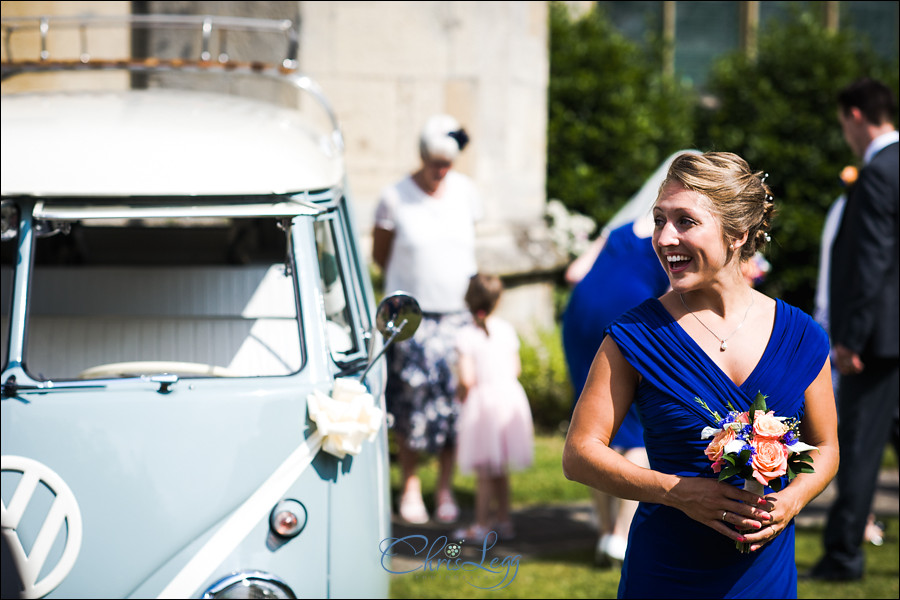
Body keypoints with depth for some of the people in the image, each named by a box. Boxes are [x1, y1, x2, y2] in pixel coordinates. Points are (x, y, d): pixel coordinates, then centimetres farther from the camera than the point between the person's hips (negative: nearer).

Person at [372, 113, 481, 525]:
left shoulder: (465, 191, 4)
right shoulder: (394, 198, -5)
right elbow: (380, 255, 5)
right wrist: (415, 281, 4)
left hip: (458, 312, 2)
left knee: (453, 398, -1)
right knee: (411, 400, -3)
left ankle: (445, 490, 9)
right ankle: (410, 487, 10)